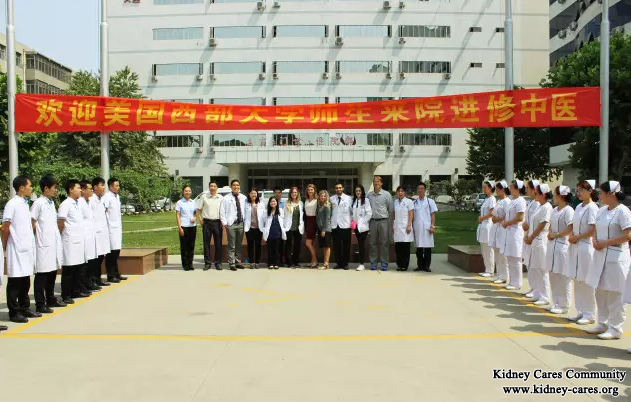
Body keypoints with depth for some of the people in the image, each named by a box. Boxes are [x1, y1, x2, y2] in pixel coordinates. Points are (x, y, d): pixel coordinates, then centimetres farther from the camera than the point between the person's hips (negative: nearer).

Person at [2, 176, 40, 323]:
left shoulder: (25, 203, 12)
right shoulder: (12, 204, -12)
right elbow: (5, 228, -11)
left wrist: (32, 244, 11)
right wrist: (5, 245, -3)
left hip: (27, 248, 7)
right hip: (16, 249, -7)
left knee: (25, 281, 14)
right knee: (15, 281, 1)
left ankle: (24, 308, 24)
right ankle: (13, 312, 9)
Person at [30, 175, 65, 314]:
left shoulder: (51, 202, 13)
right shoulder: (38, 203, -10)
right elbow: (32, 224, -10)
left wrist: (57, 237, 12)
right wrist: (39, 237, -4)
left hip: (54, 243, 8)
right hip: (43, 245, -8)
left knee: (52, 272, 15)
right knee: (42, 274, -2)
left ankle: (50, 299, 27)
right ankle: (40, 304, 5)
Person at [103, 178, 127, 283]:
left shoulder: (117, 196, 15)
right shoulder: (107, 197, -11)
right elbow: (103, 212, -16)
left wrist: (120, 226, 16)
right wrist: (106, 227, -17)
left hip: (118, 228, 8)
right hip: (111, 228, -8)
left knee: (116, 252, 13)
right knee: (111, 252, -4)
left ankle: (116, 274, 21)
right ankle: (110, 275, 3)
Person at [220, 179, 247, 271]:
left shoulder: (243, 198, 7)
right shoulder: (226, 198, -1)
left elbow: (246, 210, 8)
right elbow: (222, 211, -2)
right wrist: (224, 223, -8)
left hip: (241, 223, 4)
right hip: (231, 224, -4)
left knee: (239, 245, 12)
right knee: (231, 246, -1)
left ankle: (238, 262, 23)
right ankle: (232, 264, 5)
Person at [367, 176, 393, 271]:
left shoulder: (386, 194, 0)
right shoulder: (369, 195, 8)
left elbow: (390, 209, 4)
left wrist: (387, 217, 4)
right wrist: (370, 215, 8)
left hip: (383, 221, -2)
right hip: (373, 221, 3)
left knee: (384, 243, -1)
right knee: (373, 243, 5)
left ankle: (384, 263, 5)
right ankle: (373, 263, 12)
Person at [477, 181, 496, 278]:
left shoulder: (492, 199, -10)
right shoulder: (486, 199, 17)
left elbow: (491, 213, -16)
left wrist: (481, 218, -6)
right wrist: (480, 219, 3)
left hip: (488, 225, -9)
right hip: (483, 225, 9)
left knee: (488, 250, -5)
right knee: (484, 250, 12)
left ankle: (490, 271, 0)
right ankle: (486, 270, 19)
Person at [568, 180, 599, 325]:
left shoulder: (592, 207, -11)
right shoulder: (579, 207, 13)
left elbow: (593, 230, -16)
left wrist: (577, 237, -10)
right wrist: (572, 237, 1)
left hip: (586, 246, -8)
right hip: (576, 246, 8)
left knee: (587, 281, -3)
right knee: (577, 280, 11)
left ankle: (590, 314, 6)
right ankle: (581, 311, 20)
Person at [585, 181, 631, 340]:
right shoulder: (602, 211, 11)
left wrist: (605, 243, -16)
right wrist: (595, 241, -2)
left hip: (616, 256, -8)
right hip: (601, 255, 8)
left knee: (613, 294, -3)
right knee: (600, 291, 13)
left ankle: (615, 328, 7)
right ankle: (603, 324, 25)